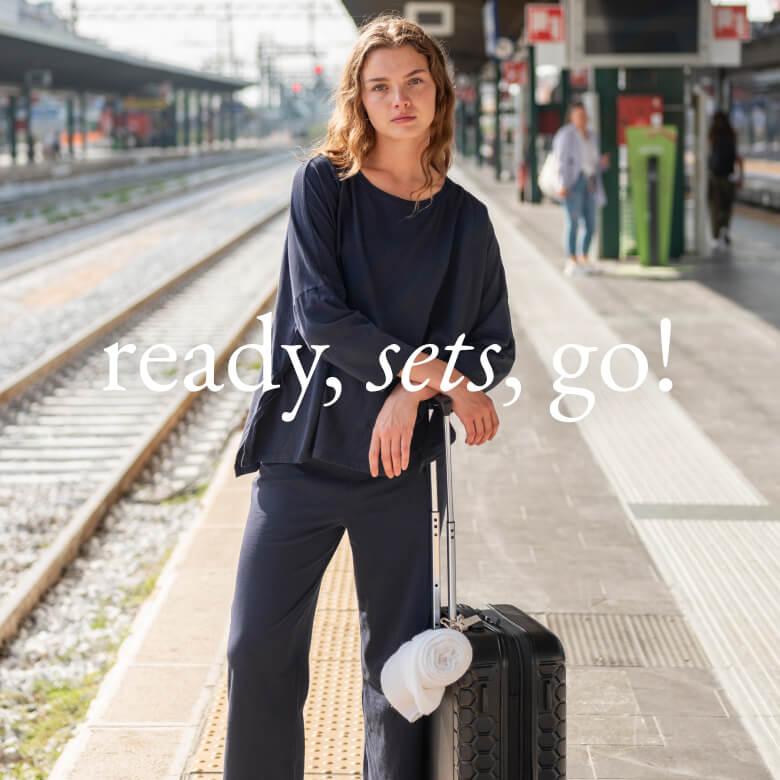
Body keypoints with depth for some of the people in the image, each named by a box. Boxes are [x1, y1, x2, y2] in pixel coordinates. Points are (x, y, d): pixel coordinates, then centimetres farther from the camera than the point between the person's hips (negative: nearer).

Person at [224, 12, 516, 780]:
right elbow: (319, 315, -12)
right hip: (303, 454, -1)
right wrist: (432, 372, -17)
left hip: (405, 463, 2)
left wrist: (412, 395, -11)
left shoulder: (464, 219, 5)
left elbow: (495, 344, 8)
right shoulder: (322, 184, -2)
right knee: (259, 651, 0)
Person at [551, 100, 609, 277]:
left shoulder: (591, 136, 18)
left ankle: (583, 260, 14)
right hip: (572, 181, -7)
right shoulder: (566, 134, -3)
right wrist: (564, 185, -19)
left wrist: (601, 163, 2)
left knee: (591, 224, 4)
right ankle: (571, 262, -9)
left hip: (589, 182, 7)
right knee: (573, 221, -11)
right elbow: (562, 160, -10)